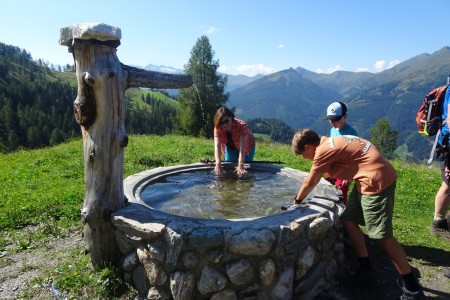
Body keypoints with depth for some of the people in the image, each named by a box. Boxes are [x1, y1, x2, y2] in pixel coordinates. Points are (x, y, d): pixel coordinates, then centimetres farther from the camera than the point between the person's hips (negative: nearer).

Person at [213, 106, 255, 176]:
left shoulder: (241, 125, -39)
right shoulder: (218, 128, -30)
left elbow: (242, 148, -44)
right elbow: (217, 146, -39)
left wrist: (240, 166, -54)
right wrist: (218, 164, -54)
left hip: (247, 147, -2)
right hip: (230, 147, 3)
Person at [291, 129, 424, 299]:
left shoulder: (323, 150, -13)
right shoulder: (331, 143, 13)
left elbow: (310, 183, -2)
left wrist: (297, 200, 14)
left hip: (377, 180, -10)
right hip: (368, 180, 10)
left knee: (382, 236, -5)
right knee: (348, 221, 12)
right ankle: (367, 273, 22)